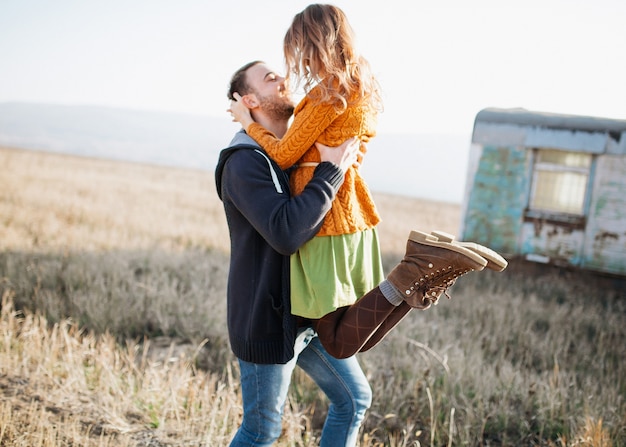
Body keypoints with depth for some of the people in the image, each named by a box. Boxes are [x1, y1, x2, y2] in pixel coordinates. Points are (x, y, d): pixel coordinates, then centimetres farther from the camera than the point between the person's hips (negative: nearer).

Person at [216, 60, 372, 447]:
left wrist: (343, 163, 1)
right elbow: (286, 233, -33)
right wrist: (331, 170, -26)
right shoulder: (244, 162, -19)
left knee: (355, 399, 15)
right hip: (269, 320, -8)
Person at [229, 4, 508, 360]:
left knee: (340, 344, -4)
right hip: (353, 215, 9)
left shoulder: (330, 92, -14)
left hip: (324, 220, -9)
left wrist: (248, 122, 5)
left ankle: (412, 272, -18)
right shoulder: (362, 87, 13)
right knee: (359, 338, 10)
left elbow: (284, 155, -10)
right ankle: (430, 269, -5)